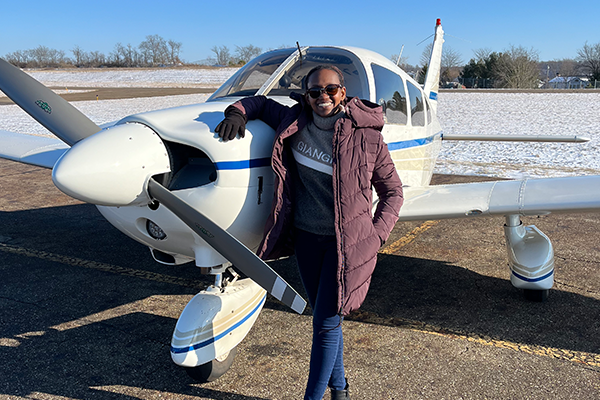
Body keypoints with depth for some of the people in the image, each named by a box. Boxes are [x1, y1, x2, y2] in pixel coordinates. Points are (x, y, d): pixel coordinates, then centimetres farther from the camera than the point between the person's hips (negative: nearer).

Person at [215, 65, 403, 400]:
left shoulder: (366, 135, -11)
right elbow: (261, 103, 18)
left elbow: (392, 190, -1)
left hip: (345, 241, -4)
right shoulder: (294, 123, -1)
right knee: (325, 318, 16)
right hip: (305, 236, 4)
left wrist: (376, 237, -9)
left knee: (326, 324, -2)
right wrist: (238, 112, -3)